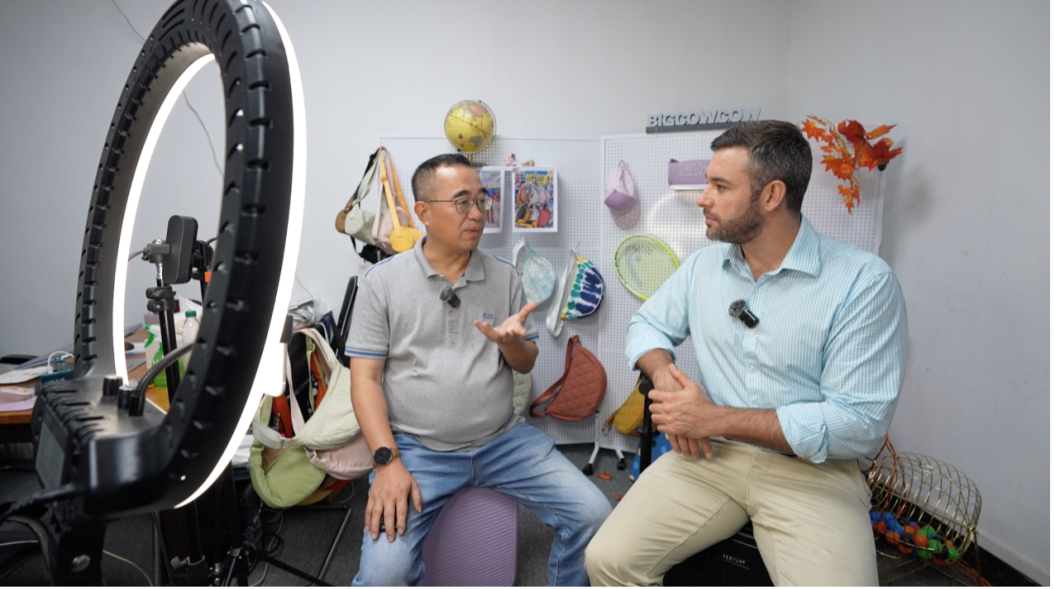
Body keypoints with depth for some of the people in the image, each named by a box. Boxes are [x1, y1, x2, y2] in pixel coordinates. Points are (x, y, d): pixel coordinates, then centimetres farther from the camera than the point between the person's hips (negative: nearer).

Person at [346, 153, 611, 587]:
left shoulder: (505, 277, 5)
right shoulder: (383, 280, -3)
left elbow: (526, 364, 10)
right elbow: (365, 377, -5)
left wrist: (510, 341, -14)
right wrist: (387, 461, -15)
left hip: (503, 440, 3)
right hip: (417, 448, -2)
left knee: (592, 515, -8)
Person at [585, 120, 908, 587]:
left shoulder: (865, 283, -12)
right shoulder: (704, 264, 7)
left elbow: (860, 423, -16)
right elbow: (648, 324, 17)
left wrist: (717, 419, -18)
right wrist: (665, 375, -8)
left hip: (810, 470, -3)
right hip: (709, 456, 3)